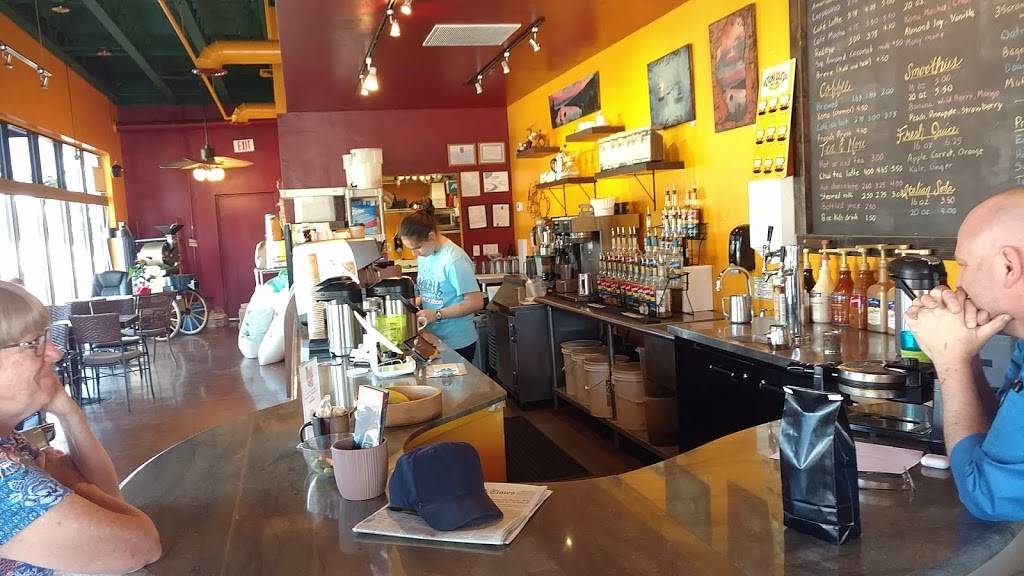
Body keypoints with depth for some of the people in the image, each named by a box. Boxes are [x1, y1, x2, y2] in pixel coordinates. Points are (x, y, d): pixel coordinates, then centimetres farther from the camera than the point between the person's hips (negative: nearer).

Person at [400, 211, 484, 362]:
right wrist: (416, 303, -3)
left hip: (457, 343, -7)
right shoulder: (424, 255, 4)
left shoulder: (454, 260, -21)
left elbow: (476, 302, -21)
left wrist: (437, 314, -22)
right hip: (433, 338, 7)